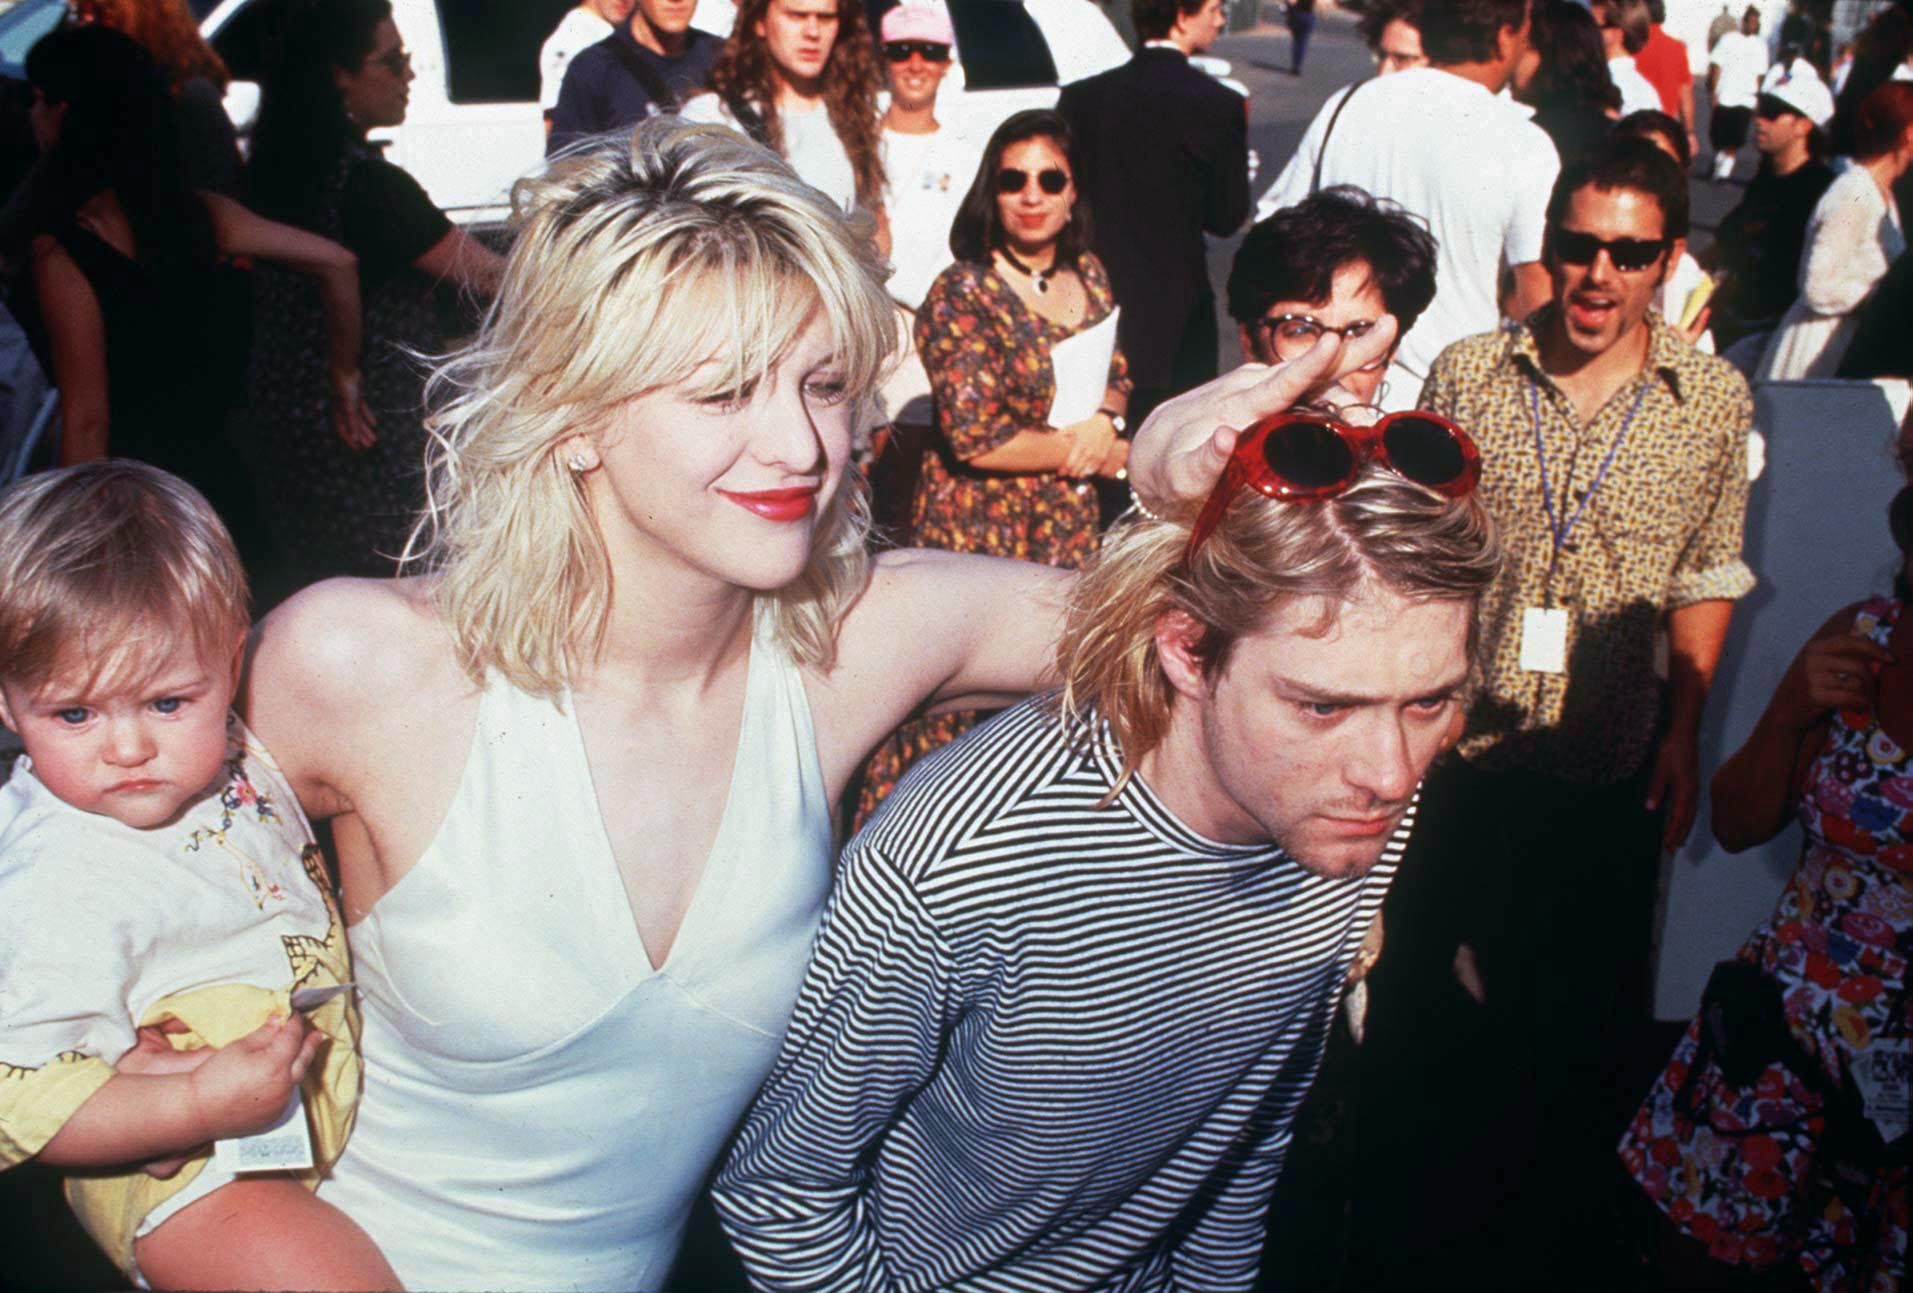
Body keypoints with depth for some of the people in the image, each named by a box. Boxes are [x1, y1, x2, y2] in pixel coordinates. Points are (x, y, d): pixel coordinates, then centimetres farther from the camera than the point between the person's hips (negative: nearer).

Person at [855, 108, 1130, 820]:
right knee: (967, 701, -3)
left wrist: (1102, 421, -8)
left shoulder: (1089, 274, 8)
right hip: (979, 528, -6)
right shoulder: (961, 295, -12)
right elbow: (976, 438, -18)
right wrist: (1089, 449, -8)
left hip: (1070, 524, 6)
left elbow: (1118, 381, 17)